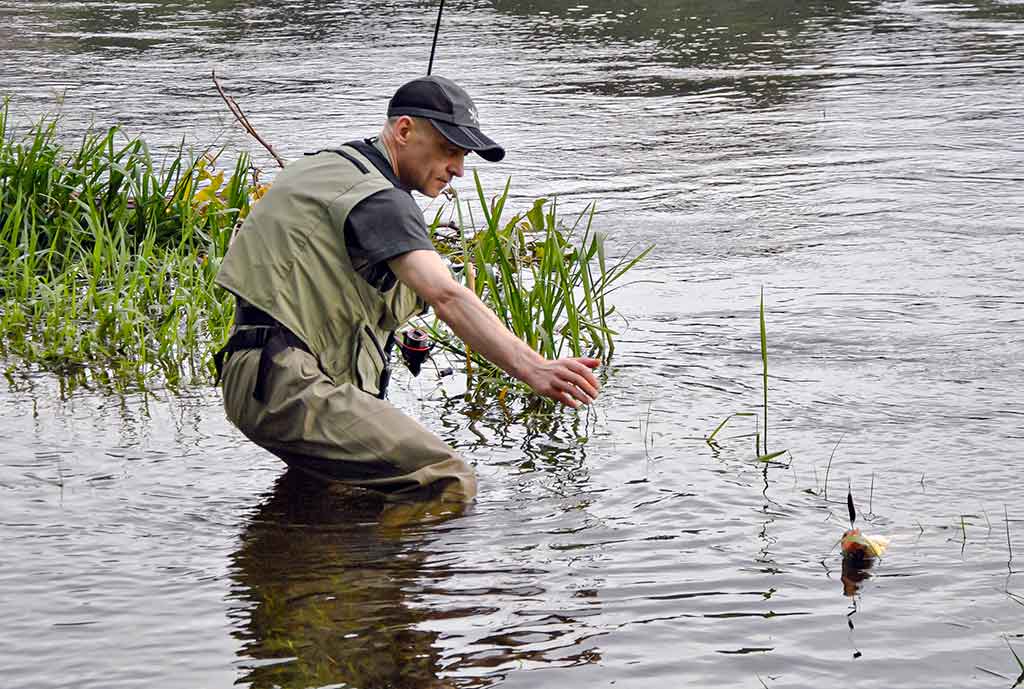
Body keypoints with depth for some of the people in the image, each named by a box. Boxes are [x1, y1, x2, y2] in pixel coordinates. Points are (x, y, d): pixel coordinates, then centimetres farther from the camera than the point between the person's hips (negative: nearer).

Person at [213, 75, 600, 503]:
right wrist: (532, 369, -38)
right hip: (290, 388, -11)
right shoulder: (378, 198, -13)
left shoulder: (324, 165, 20)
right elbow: (446, 297, -28)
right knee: (448, 484, -20)